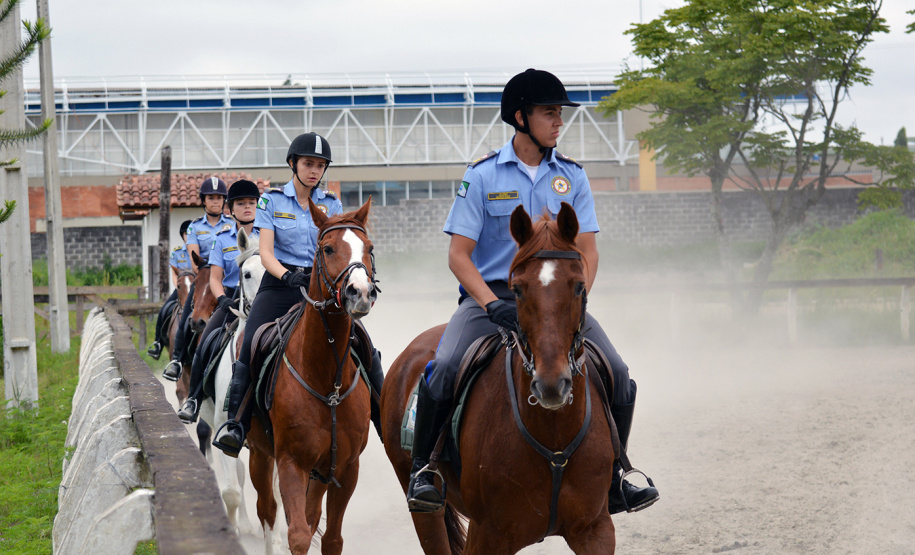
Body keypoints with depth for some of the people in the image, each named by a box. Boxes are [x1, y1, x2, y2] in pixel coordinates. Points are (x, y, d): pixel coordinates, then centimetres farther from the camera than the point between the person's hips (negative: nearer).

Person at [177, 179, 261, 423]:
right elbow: (215, 278, 5)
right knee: (206, 343, -18)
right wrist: (222, 298, -14)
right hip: (232, 300, 1)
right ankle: (193, 399, -7)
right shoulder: (222, 239, 9)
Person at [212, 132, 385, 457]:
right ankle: (236, 424, -18)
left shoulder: (332, 204, 11)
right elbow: (266, 253, -5)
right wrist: (286, 276, -24)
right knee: (250, 350, -23)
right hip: (280, 285, -2)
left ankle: (386, 420, 0)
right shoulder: (271, 200, 4)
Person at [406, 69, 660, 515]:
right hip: (489, 295, -3)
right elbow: (458, 254, -4)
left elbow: (586, 251, 8)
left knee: (617, 375, -13)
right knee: (444, 367, -29)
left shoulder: (571, 176, 8)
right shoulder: (482, 176, -2)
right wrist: (494, 305, -18)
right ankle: (423, 469, -9)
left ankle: (611, 479, 7)